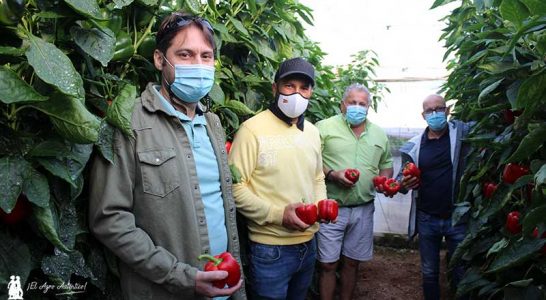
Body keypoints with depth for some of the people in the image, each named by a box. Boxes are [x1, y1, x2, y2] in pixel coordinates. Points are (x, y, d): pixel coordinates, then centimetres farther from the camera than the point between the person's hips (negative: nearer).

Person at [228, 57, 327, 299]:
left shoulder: (312, 131, 8)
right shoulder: (252, 129, -14)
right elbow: (234, 187, -17)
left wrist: (321, 203, 0)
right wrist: (278, 214, -21)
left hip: (308, 244, 7)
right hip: (270, 249, -6)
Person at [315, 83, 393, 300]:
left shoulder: (379, 134, 11)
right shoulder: (325, 127, -6)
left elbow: (386, 164, 20)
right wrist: (332, 174, -21)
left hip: (363, 209, 5)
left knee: (352, 263, 16)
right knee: (328, 265, 3)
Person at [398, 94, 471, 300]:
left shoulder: (461, 133, -5)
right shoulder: (414, 146, 0)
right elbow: (402, 178, 8)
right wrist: (403, 184, -12)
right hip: (427, 219, 2)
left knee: (463, 274, 12)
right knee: (429, 273, 17)